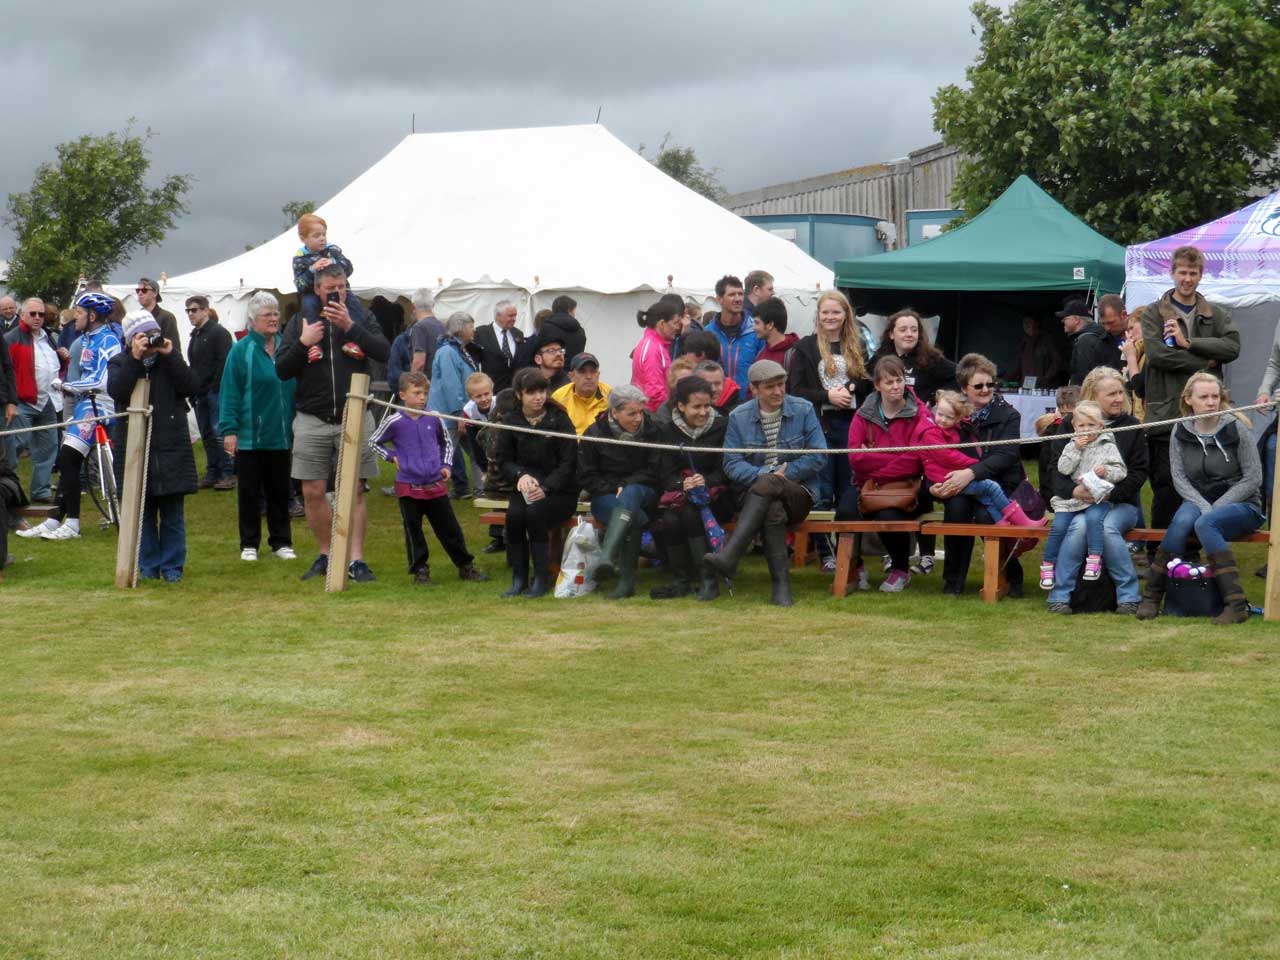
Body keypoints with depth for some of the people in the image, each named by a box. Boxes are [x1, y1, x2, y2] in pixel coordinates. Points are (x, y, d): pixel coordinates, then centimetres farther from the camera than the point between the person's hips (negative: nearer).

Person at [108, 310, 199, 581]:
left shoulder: (171, 360, 9)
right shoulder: (119, 363, 4)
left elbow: (191, 387, -6)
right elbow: (116, 390, -16)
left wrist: (170, 356, -11)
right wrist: (135, 359, -21)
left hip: (172, 446, 1)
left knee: (172, 513, 2)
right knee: (142, 511, 4)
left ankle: (172, 566, 10)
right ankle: (148, 566, 13)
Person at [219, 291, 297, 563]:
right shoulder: (241, 350, -7)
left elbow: (295, 387, 11)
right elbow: (229, 393, -8)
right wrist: (229, 429, -13)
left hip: (281, 436, 3)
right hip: (249, 436, -3)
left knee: (280, 491, 11)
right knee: (249, 492, 5)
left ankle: (281, 542, 20)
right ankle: (249, 544, 15)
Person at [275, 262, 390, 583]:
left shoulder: (360, 317, 4)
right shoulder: (301, 321, 5)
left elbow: (384, 353, -12)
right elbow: (282, 370, 1)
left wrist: (349, 326, -19)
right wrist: (303, 343, -14)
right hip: (312, 420, 1)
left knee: (355, 490, -2)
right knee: (313, 492, 2)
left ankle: (356, 559, 2)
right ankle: (325, 555, 16)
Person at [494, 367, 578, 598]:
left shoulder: (559, 418, -2)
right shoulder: (511, 421, 7)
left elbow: (569, 462, -5)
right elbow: (502, 459, 6)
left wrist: (545, 488, -19)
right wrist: (520, 475, -16)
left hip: (559, 491, -2)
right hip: (525, 489, 3)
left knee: (535, 513, -31)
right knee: (514, 514, -28)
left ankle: (542, 578, -21)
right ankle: (518, 577, -18)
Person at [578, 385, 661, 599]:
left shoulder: (651, 430, 2)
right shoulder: (594, 434, 1)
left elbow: (654, 471, 0)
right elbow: (586, 477, 4)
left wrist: (625, 485, -12)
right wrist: (613, 489, -10)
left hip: (642, 491, 0)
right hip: (605, 495, 0)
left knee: (631, 494, -40)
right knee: (635, 518, -36)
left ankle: (607, 555, -56)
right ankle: (627, 580, -36)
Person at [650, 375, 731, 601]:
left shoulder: (722, 427, 1)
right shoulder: (667, 431, 9)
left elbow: (726, 472, -3)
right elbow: (665, 474, 1)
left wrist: (706, 481, -24)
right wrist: (682, 485, -21)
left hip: (716, 494, -2)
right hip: (679, 493, 2)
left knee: (690, 514, -33)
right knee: (669, 521, -30)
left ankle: (709, 580, -28)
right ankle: (681, 581, -16)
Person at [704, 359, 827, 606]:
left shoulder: (803, 411, 4)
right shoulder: (739, 417, 7)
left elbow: (818, 456, -1)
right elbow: (732, 464, -1)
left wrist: (786, 472, -11)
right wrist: (763, 473, -17)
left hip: (799, 494, -1)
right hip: (755, 494, 1)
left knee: (766, 485, -36)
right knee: (773, 510, -36)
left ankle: (729, 556, -46)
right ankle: (781, 583, -34)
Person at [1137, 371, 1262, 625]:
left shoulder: (1236, 428, -6)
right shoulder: (1180, 432, 3)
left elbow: (1253, 479, -6)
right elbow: (1179, 479, 0)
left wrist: (1216, 508, -14)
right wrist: (1203, 506, -17)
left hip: (1241, 505, -3)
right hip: (1198, 502, 3)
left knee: (1205, 524, -35)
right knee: (1182, 520, -33)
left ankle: (1235, 603, -37)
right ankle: (1151, 596, -27)